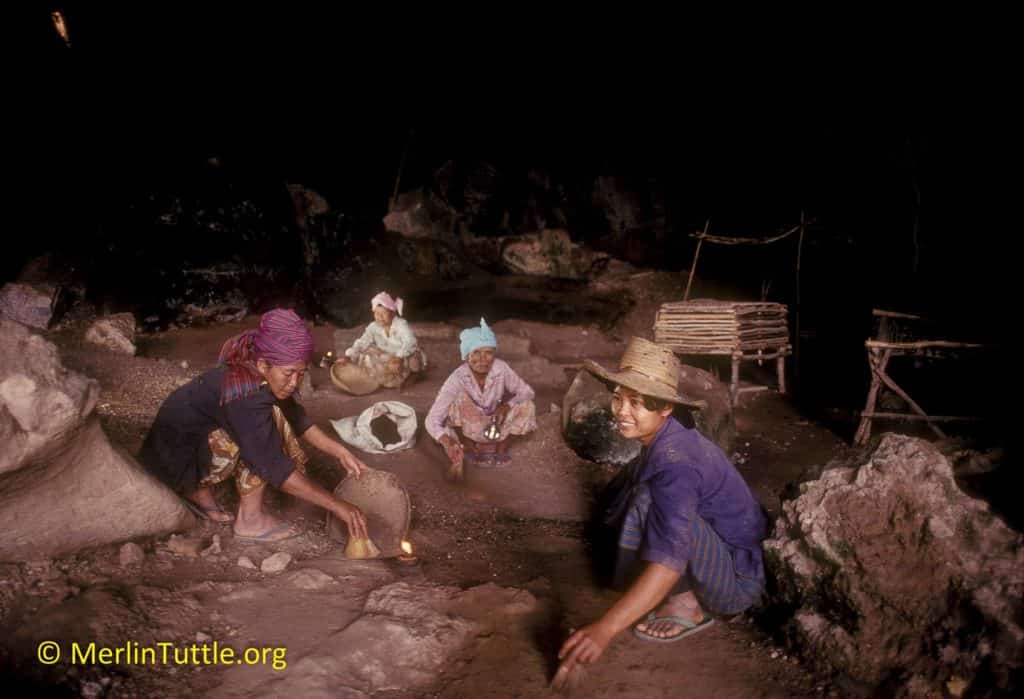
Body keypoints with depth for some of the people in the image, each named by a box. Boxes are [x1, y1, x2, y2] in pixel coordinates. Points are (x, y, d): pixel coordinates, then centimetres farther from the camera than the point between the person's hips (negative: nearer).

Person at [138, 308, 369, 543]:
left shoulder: (255, 376, -8)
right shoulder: (245, 398, -32)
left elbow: (296, 418, 5)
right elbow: (276, 467, -35)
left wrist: (340, 452, -5)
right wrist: (336, 505, -34)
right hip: (177, 454, -9)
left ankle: (198, 488, 8)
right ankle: (250, 518, -13)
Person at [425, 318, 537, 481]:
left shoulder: (501, 369, -22)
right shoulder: (458, 378, -29)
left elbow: (527, 392, -8)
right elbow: (432, 419, -33)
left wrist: (507, 405, -29)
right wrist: (446, 442, -54)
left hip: (495, 426, 3)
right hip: (467, 429, -3)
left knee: (527, 406, -22)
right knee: (460, 397, -31)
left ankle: (502, 445, 2)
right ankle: (467, 447, -10)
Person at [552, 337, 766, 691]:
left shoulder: (675, 464, -29)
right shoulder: (664, 440, -2)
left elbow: (669, 561, -40)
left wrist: (605, 628, -46)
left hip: (738, 581, -9)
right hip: (726, 557, 9)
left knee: (650, 502, -31)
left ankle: (687, 605, -10)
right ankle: (686, 594, 6)